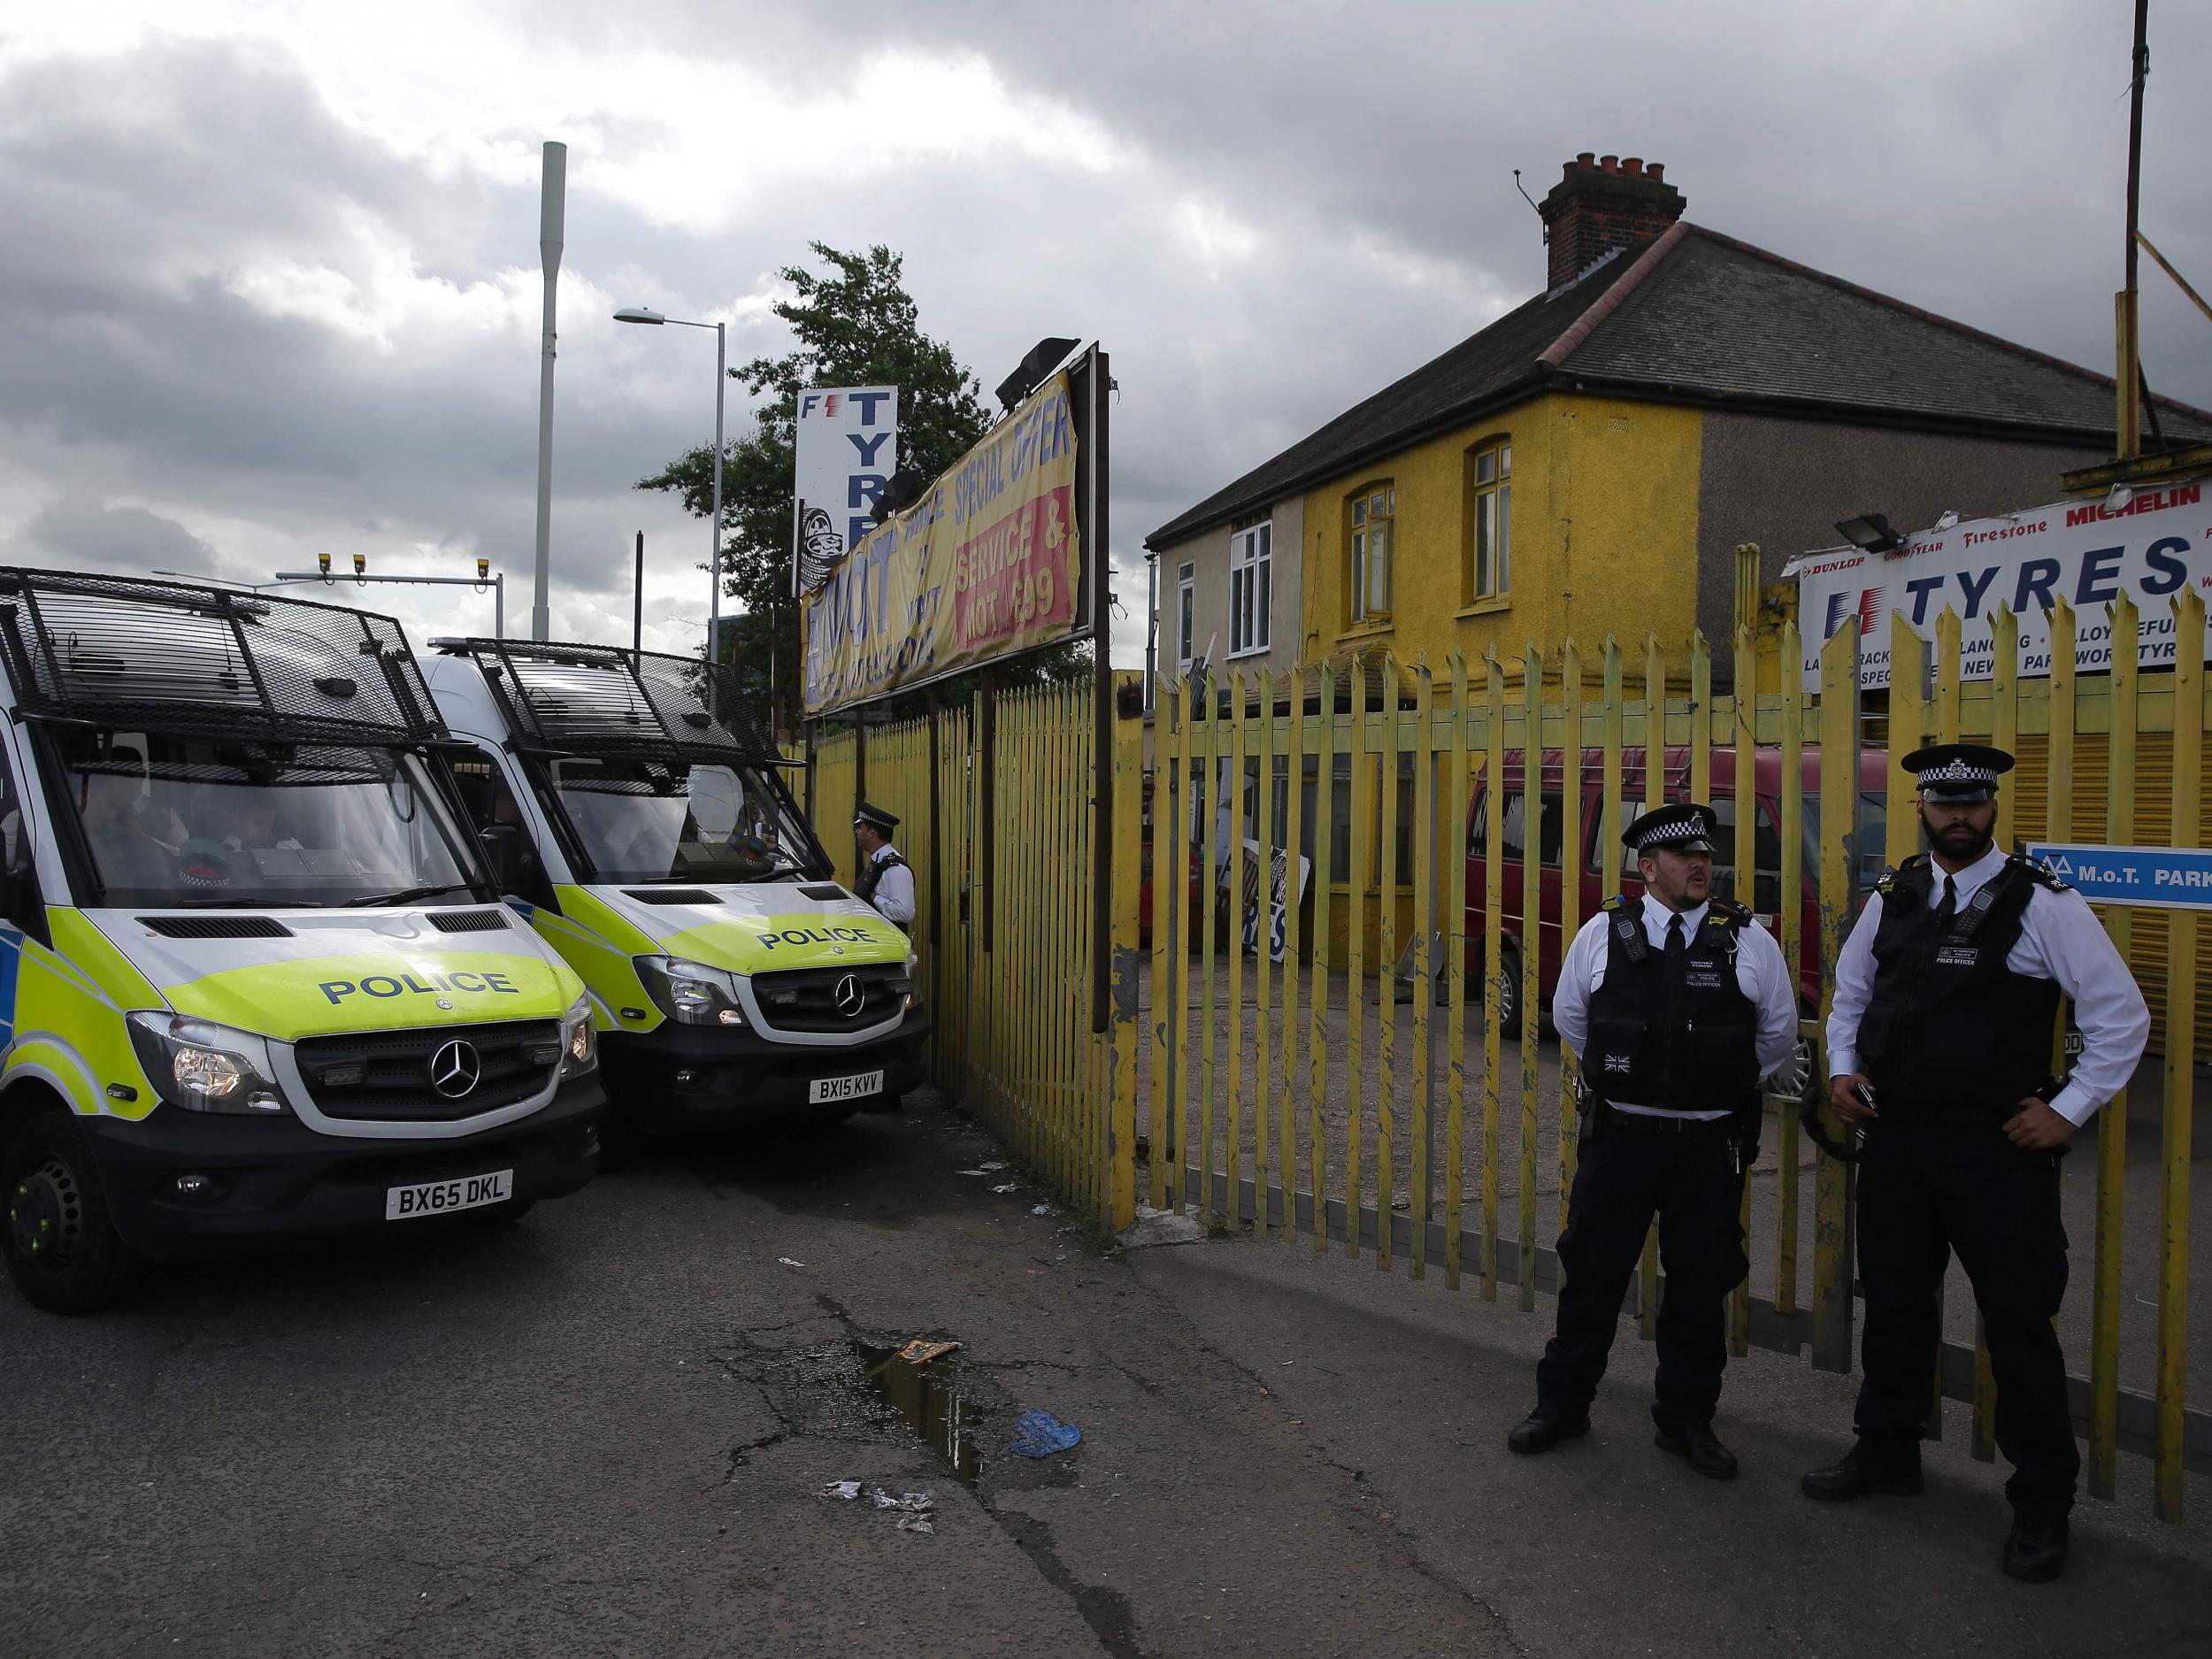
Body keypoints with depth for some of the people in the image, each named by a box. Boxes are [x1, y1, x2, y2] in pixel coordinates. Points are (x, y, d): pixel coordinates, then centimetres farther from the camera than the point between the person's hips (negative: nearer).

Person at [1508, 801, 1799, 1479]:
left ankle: (1687, 1418, 29)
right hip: (1618, 1137, 0)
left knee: (1701, 1286, 11)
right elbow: (1569, 1016, 13)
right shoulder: (1603, 934, -1)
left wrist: (1722, 1084, 12)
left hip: (1709, 1145, 1)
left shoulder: (1749, 941, -1)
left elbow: (1779, 1036, 11)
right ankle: (1561, 1403, 24)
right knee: (1592, 1272, 8)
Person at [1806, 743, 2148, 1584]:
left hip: (2000, 1148, -4)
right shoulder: (1891, 900, 6)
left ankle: (2042, 1501, 21)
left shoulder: (2043, 904, -8)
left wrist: (2069, 1108, -8)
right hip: (1895, 1138, 5)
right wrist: (1842, 1068, 5)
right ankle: (1887, 1451, 36)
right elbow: (1850, 995, 20)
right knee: (1894, 1302, 17)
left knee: (2018, 1321, 4)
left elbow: (2122, 1015, -5)